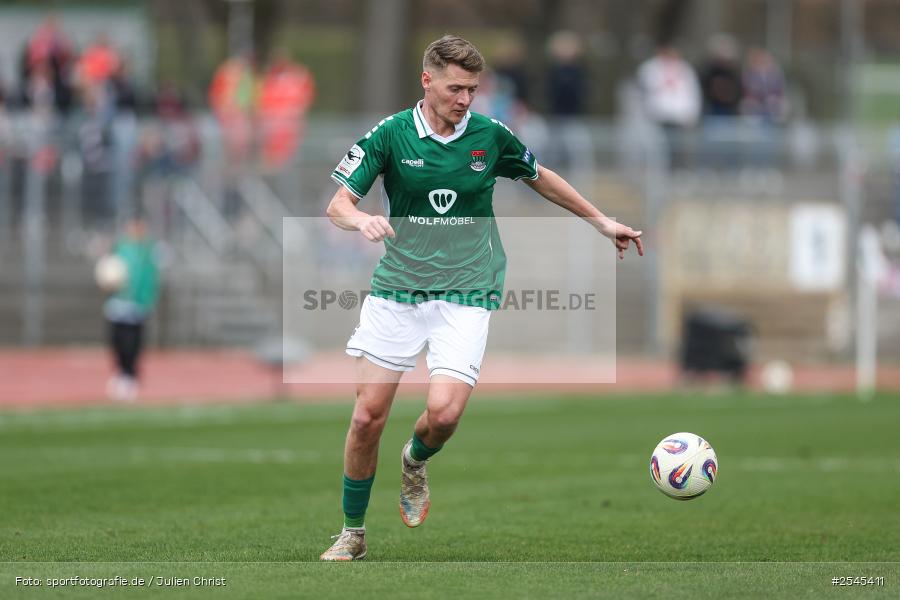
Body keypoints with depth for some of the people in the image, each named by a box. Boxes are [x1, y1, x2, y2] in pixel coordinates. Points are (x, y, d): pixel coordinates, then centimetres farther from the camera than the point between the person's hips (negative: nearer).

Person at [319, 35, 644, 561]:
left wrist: (603, 222, 23)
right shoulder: (390, 135, -4)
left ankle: (416, 463, 17)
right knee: (369, 415, -4)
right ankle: (353, 534, 14)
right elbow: (338, 203, -5)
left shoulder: (491, 136, 0)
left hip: (466, 295, 0)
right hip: (397, 292, 0)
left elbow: (542, 180, 19)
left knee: (444, 411, -19)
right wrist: (360, 218, -28)